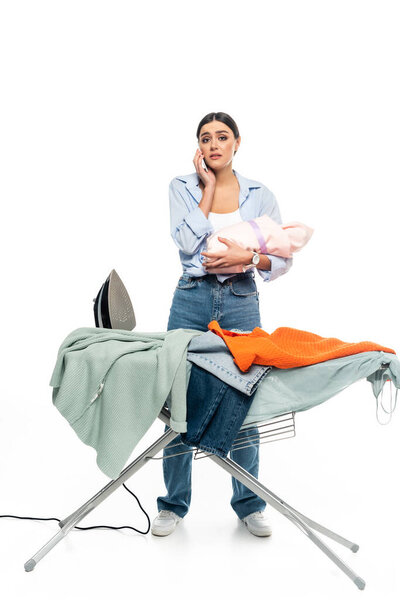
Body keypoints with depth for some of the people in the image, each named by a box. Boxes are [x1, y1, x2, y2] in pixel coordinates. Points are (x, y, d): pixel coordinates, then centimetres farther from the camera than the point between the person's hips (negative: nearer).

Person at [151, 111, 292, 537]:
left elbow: (284, 258, 4)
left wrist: (248, 258, -16)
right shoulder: (182, 187, 5)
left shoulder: (259, 195, 6)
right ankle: (174, 504, 22)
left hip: (241, 302, 0)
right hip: (192, 299, 0)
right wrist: (208, 186, -6)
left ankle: (249, 505, 24)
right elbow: (187, 243, -10)